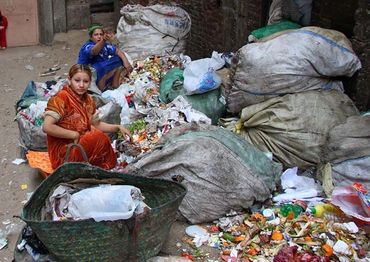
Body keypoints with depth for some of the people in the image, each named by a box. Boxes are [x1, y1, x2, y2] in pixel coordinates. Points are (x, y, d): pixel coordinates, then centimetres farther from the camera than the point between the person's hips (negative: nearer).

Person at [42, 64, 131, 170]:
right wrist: (75, 135, -18)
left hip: (82, 145, 8)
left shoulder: (88, 100, 7)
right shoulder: (61, 98, -15)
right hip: (63, 153, -8)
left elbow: (96, 124, 18)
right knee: (99, 137, -23)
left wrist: (117, 127, 3)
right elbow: (47, 127, -23)